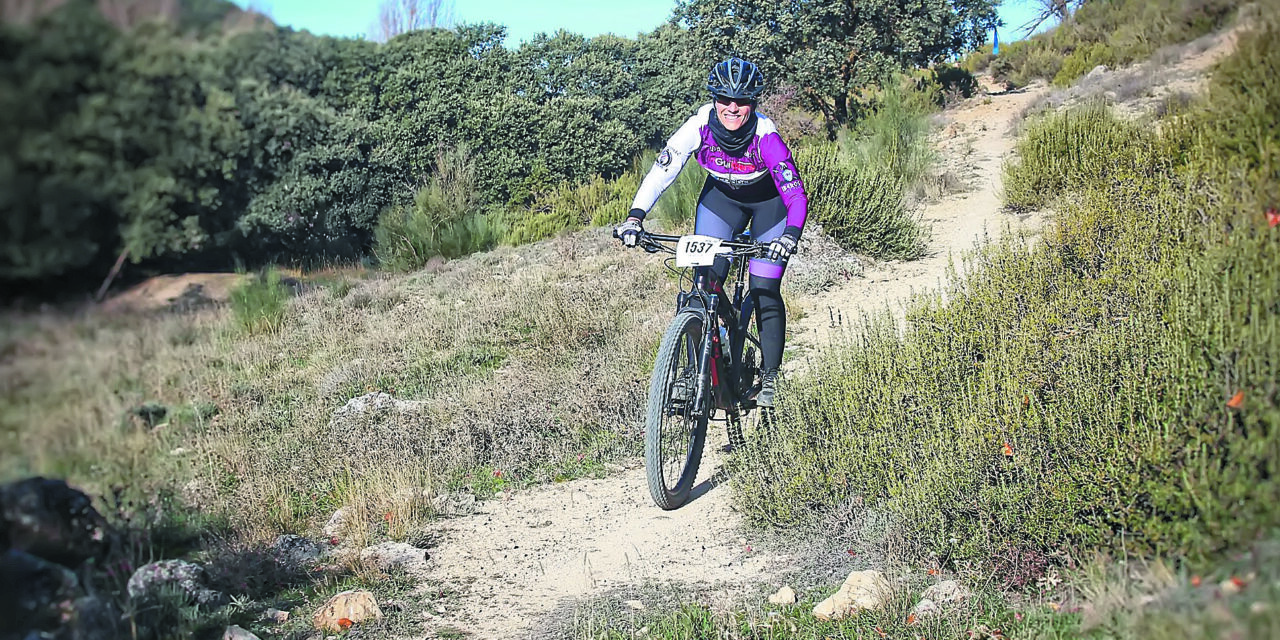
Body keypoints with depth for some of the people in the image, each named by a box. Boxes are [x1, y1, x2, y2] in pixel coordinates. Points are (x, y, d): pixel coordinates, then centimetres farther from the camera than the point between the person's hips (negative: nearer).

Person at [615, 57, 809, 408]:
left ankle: (768, 378, 8)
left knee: (765, 293, -7)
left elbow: (797, 197, -36)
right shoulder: (699, 126, -28)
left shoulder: (765, 135, -34)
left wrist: (791, 234, -54)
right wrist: (634, 217, -41)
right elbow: (661, 171, -28)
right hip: (721, 196, 2)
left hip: (768, 201, -2)